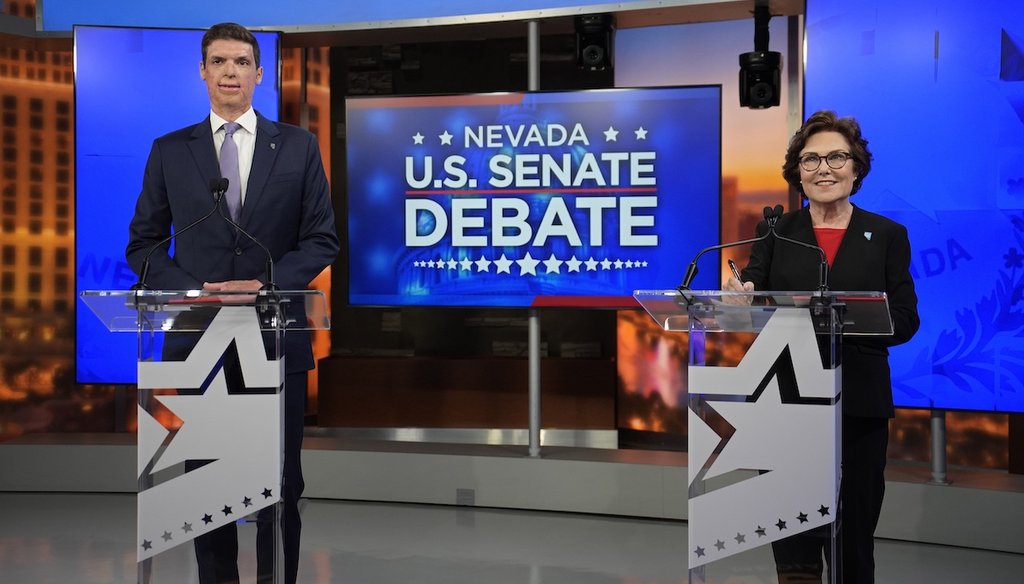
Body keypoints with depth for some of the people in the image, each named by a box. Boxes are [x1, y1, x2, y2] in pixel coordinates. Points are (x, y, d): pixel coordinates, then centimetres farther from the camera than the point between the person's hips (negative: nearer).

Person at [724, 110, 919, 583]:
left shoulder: (887, 235, 5)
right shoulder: (774, 232, 6)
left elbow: (904, 321, -2)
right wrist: (740, 294, -26)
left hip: (859, 402, 0)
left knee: (855, 531, 9)